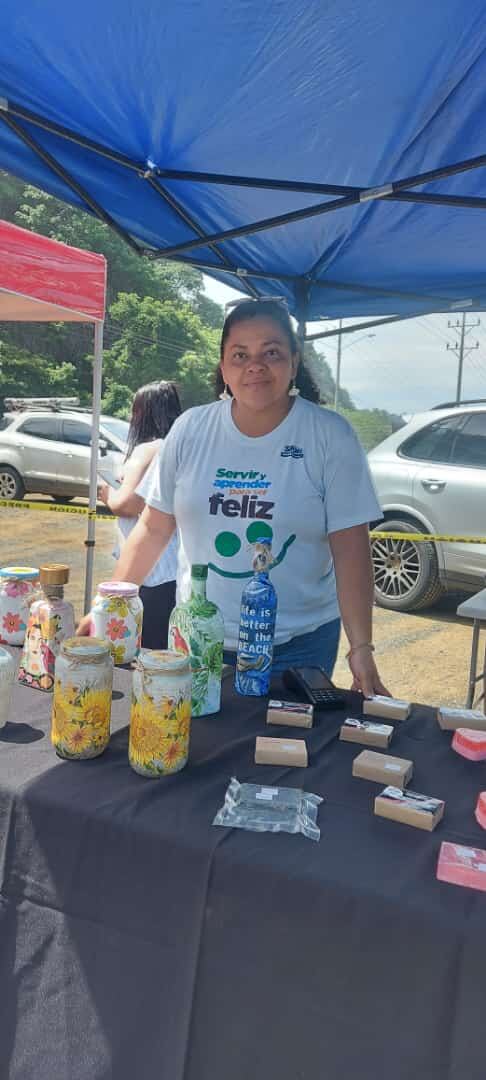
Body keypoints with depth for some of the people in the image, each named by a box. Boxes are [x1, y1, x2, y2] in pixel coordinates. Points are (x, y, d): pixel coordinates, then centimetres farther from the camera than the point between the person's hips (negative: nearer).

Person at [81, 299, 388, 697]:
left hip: (298, 644, -2)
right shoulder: (191, 429, -2)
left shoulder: (330, 435, -9)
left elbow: (350, 547, -10)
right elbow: (153, 529, 4)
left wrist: (361, 647, -14)